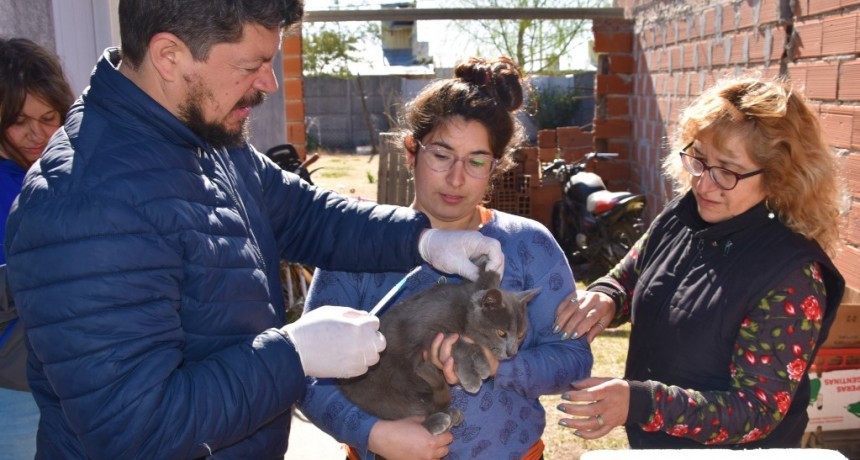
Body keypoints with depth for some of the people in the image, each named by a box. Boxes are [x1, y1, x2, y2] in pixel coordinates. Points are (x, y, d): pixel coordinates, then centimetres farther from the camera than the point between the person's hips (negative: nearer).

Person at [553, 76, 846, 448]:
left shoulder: (792, 274, -26)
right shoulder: (681, 216, -9)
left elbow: (757, 411, -25)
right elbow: (625, 280, 5)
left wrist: (640, 403, -37)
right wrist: (604, 299, -18)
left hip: (729, 450, -5)